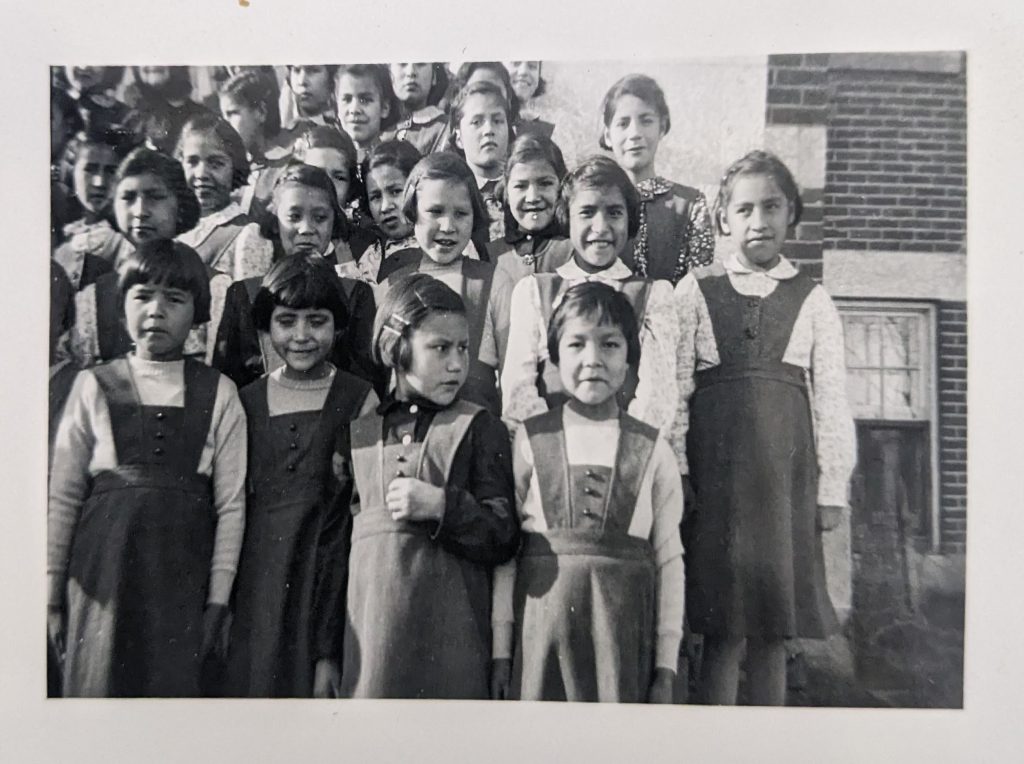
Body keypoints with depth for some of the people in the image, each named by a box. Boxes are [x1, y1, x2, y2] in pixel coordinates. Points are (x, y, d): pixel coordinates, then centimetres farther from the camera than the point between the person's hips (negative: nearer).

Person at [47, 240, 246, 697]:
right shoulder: (94, 387, 3)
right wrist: (52, 593, 3)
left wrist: (219, 599, -3)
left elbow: (230, 504, 0)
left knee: (176, 688, 6)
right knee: (99, 688, 7)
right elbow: (63, 496, 4)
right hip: (104, 575, 0)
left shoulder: (218, 394, 1)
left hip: (183, 582, 0)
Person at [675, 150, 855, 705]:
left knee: (774, 629, 8)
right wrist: (675, 472, -4)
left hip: (786, 470, 2)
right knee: (721, 628, 1)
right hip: (715, 468, -1)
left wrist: (832, 486, 3)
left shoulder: (813, 301, 9)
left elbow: (831, 397, 8)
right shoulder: (694, 292, 6)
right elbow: (674, 386, 2)